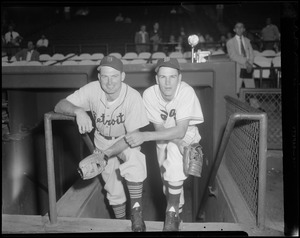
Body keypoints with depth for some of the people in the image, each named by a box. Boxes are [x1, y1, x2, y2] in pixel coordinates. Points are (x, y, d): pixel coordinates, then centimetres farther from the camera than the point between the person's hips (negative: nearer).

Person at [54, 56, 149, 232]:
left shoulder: (133, 97, -29)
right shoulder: (92, 90, -24)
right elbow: (59, 106, -23)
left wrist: (104, 154, -36)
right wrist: (78, 110, -46)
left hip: (127, 141, -2)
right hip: (103, 141, 2)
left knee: (134, 159, -35)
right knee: (113, 188, 6)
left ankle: (136, 211, -20)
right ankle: (121, 221, 33)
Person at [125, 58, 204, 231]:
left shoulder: (186, 91, -31)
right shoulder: (149, 94, -22)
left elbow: (180, 131, -35)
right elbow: (160, 129, -15)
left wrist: (145, 136, -42)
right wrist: (178, 143, -33)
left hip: (186, 133, -3)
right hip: (164, 137, 3)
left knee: (174, 151, -33)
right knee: (167, 180, 0)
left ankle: (172, 214, -20)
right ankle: (178, 210, 35)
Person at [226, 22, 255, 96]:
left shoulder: (247, 41, 18)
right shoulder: (230, 42, 4)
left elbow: (251, 54, 12)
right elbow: (233, 55, -8)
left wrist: (250, 64, -8)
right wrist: (245, 62, -17)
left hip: (248, 68, 4)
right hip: (237, 69, -4)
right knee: (236, 92, -9)